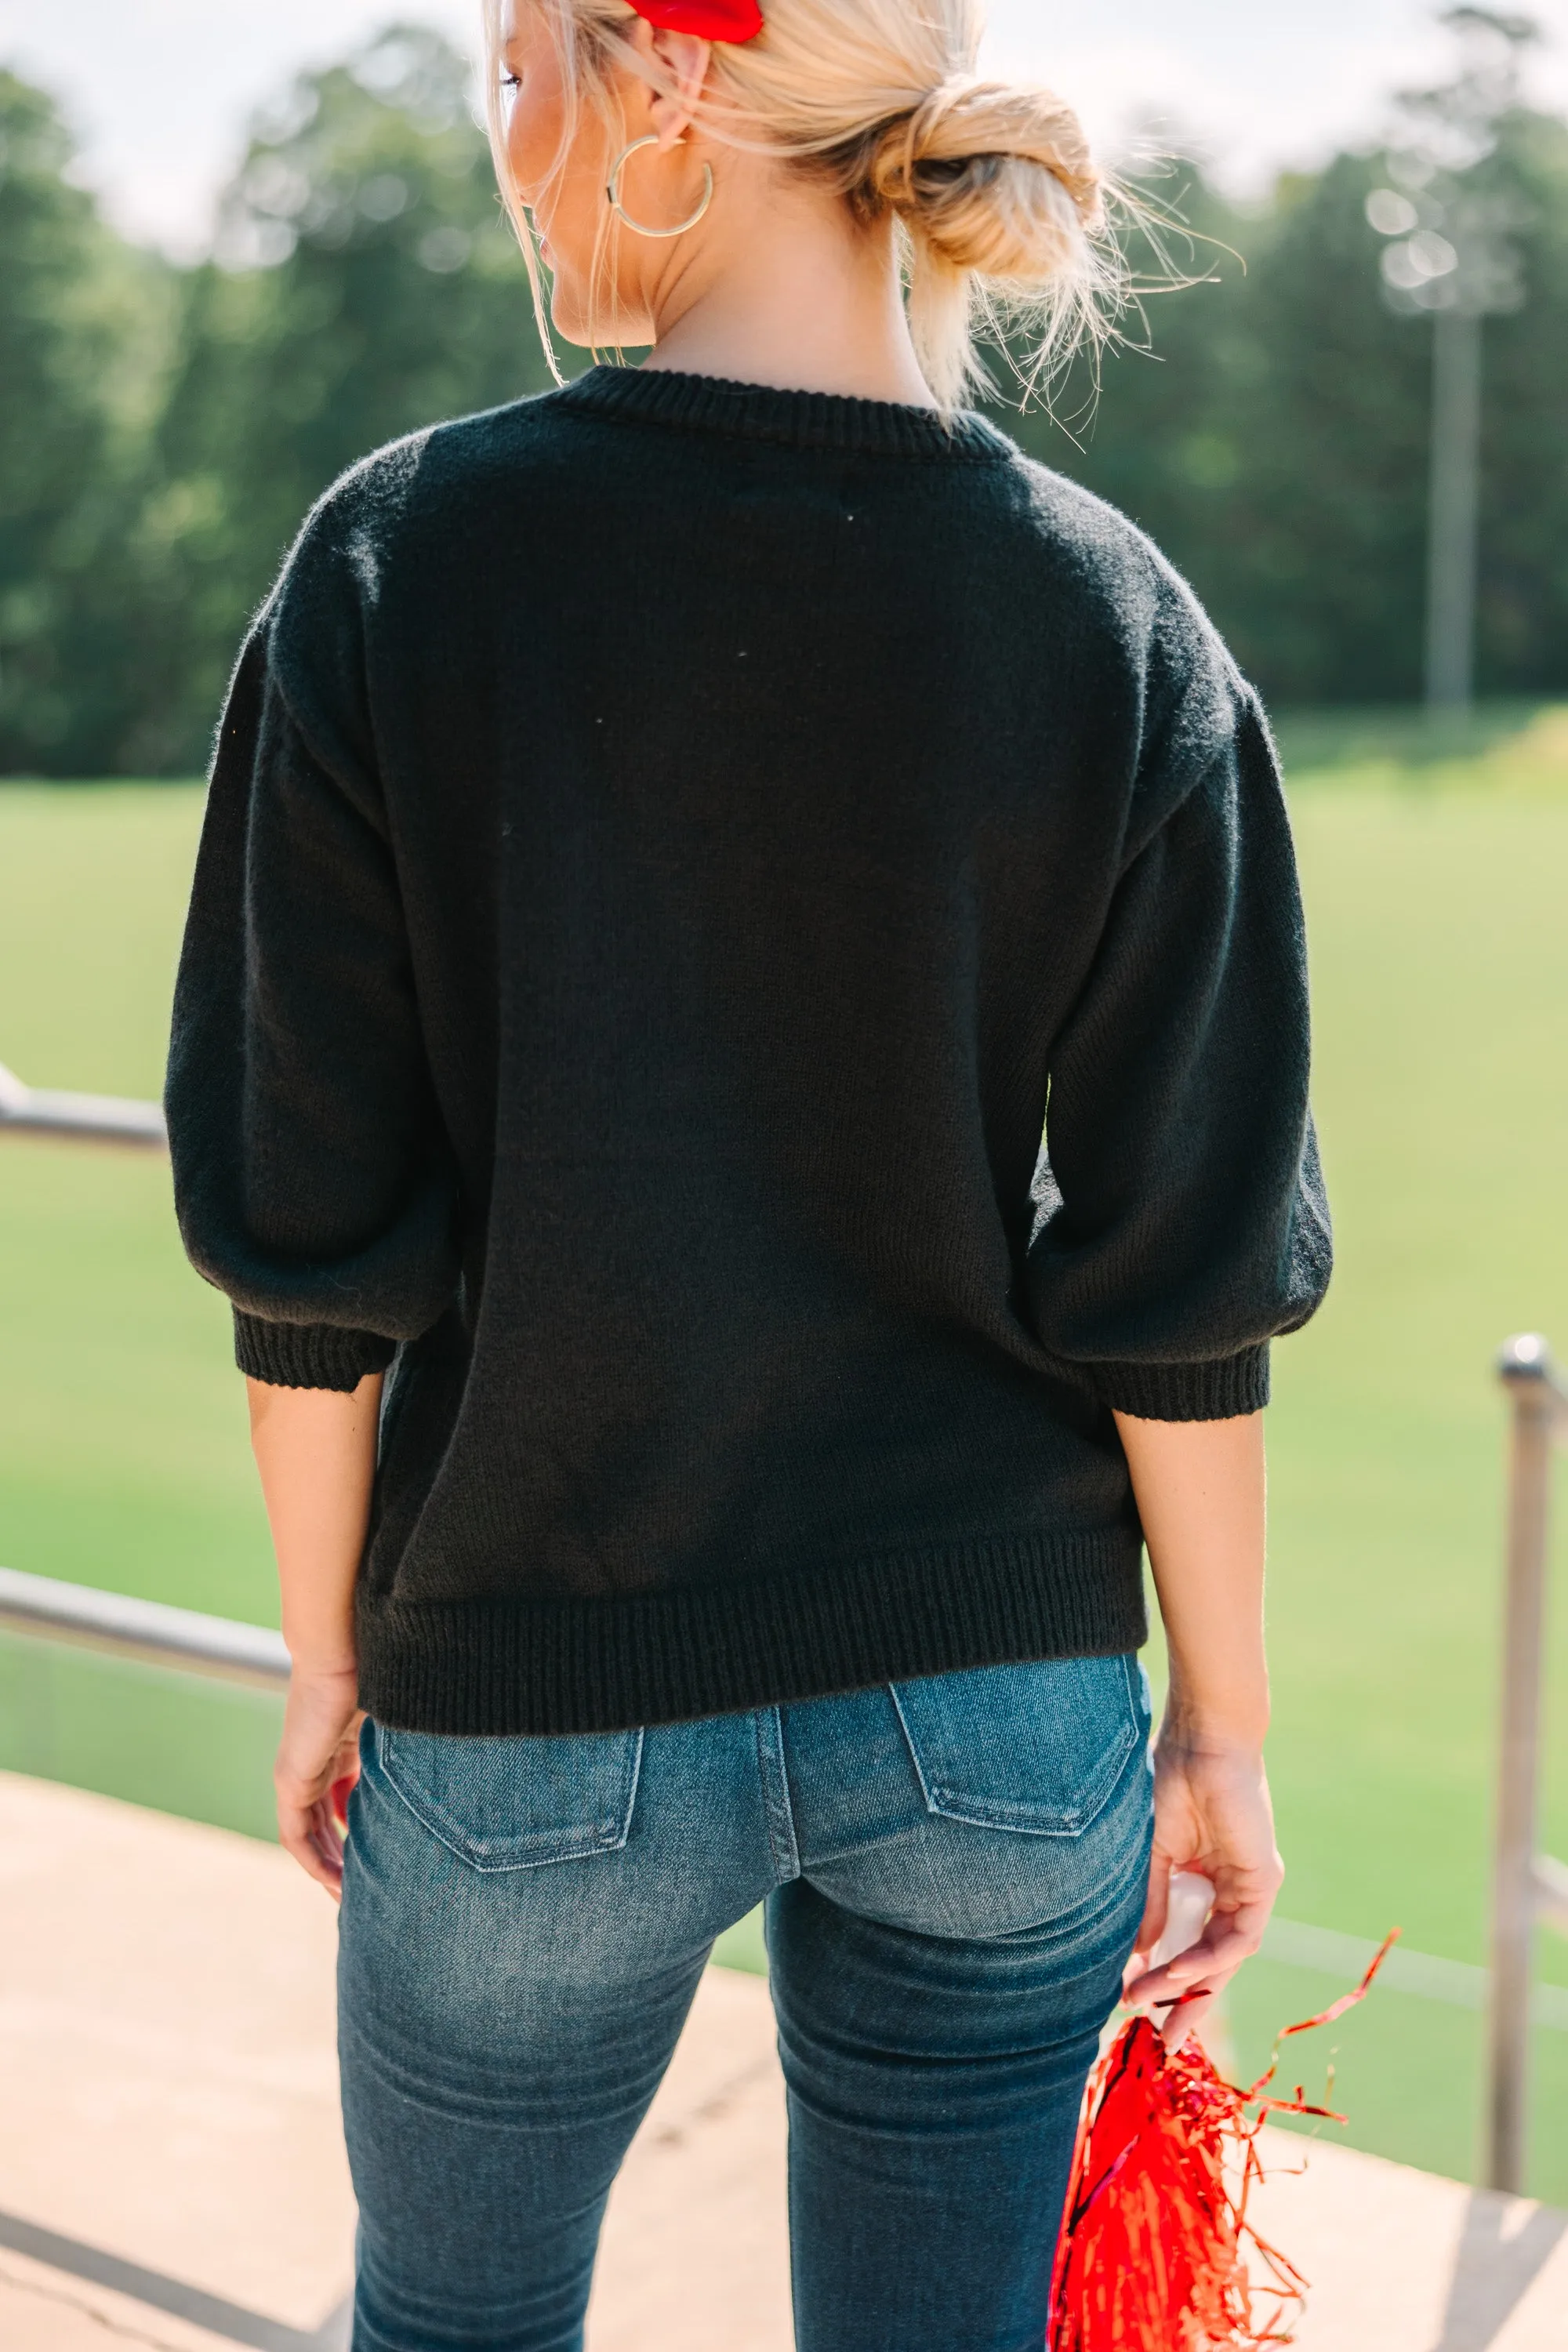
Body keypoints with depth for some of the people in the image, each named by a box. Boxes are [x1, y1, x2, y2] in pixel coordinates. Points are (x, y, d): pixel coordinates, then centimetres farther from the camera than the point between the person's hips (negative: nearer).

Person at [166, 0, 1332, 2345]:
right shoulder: (1115, 620, -7)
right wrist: (1220, 1727, 4)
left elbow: (308, 1232, -9)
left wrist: (326, 1662, 5)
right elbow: (1181, 1285, -7)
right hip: (1002, 1705, 2)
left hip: (537, 1698, -1)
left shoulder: (403, 562, -11)